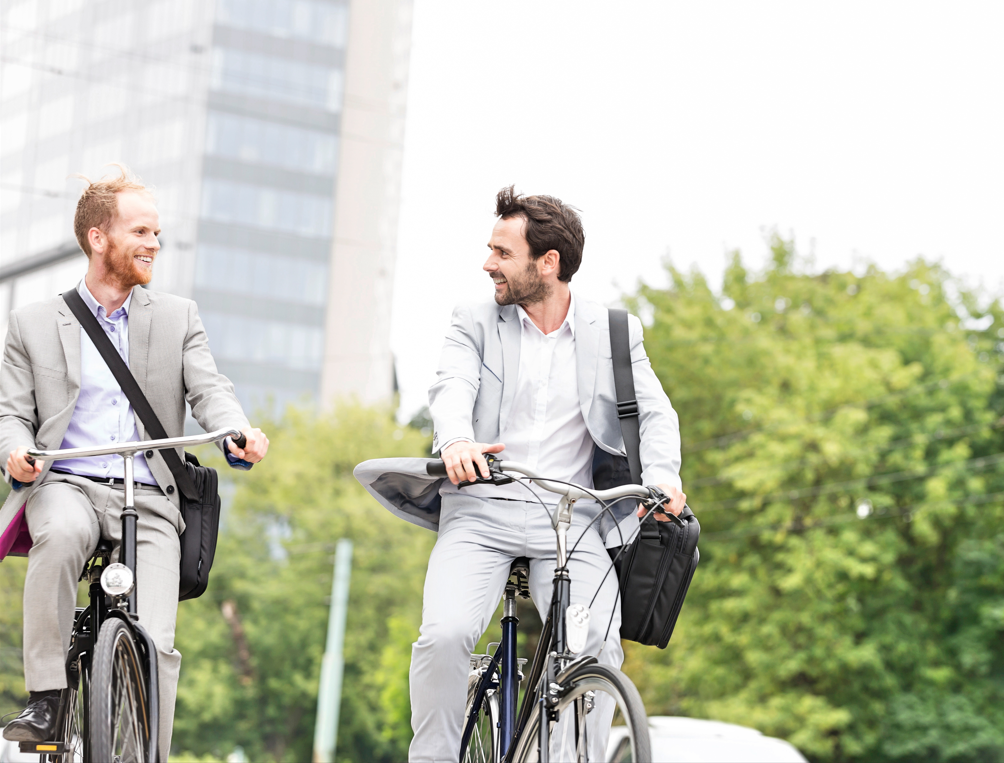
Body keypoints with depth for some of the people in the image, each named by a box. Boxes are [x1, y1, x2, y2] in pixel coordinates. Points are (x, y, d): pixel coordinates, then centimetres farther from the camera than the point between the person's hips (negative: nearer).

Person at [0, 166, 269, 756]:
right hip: (67, 485, -1)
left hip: (150, 501, 1)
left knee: (156, 644, -18)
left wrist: (240, 435, -18)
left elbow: (208, 389, 5)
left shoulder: (178, 317, 17)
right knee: (62, 532, -37)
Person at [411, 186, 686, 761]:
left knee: (598, 650, -22)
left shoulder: (615, 334, 12)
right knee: (444, 636, -23)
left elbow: (654, 411, 2)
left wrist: (662, 474, -20)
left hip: (569, 519, 0)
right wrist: (456, 440, -30)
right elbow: (453, 387, -6)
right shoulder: (475, 325, 12)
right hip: (481, 512, 0)